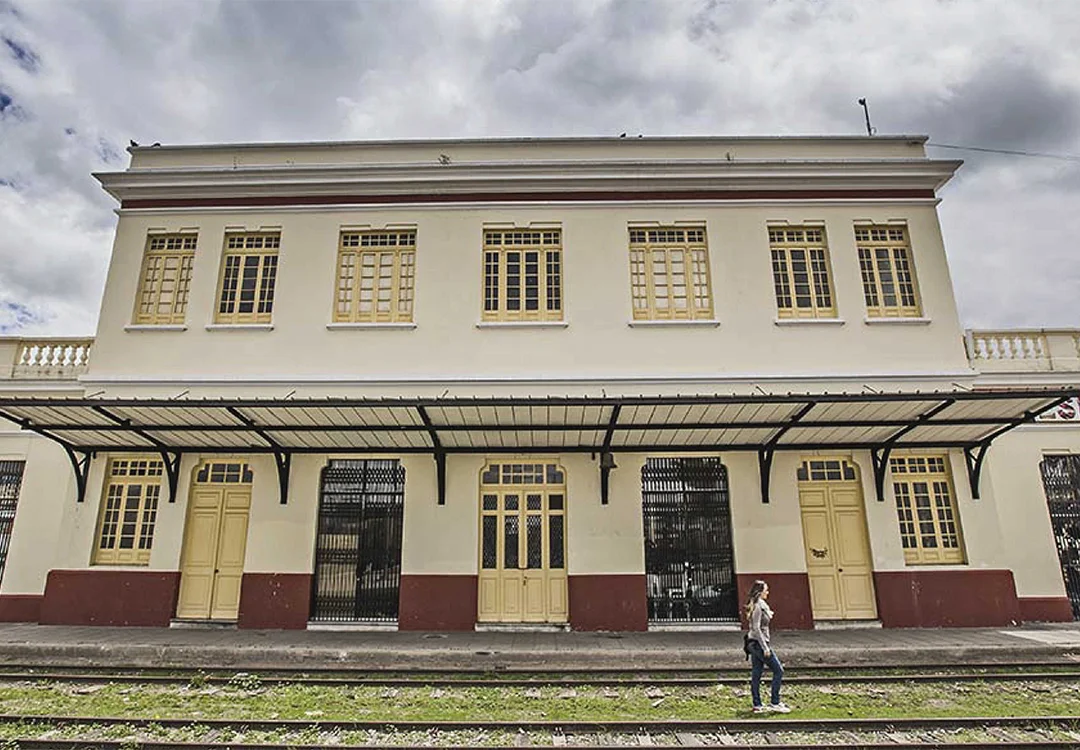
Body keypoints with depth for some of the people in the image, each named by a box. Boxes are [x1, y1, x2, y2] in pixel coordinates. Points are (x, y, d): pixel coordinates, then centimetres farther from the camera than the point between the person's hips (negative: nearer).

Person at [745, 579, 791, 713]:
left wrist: (768, 614, 11)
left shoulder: (759, 605, 14)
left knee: (756, 675, 9)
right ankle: (774, 703, 2)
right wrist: (765, 648, -20)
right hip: (759, 643, -9)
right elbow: (756, 628, -21)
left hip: (755, 644, 9)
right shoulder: (758, 606, -16)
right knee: (778, 671, -1)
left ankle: (757, 705, 13)